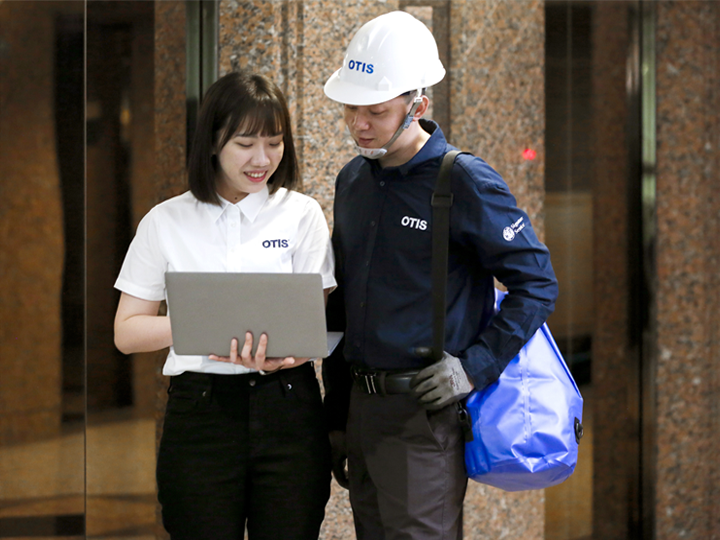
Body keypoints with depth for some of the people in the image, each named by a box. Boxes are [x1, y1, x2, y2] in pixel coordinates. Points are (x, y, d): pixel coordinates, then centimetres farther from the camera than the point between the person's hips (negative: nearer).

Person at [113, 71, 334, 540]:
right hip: (200, 410, 0)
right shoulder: (167, 222, 5)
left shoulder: (301, 214, 5)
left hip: (286, 409, 0)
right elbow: (127, 332, 4)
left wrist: (277, 358, -23)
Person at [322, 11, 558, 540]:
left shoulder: (465, 182, -9)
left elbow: (538, 283, -7)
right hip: (361, 408, 7)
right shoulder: (353, 180, 12)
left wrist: (476, 365, -14)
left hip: (425, 411, -7)